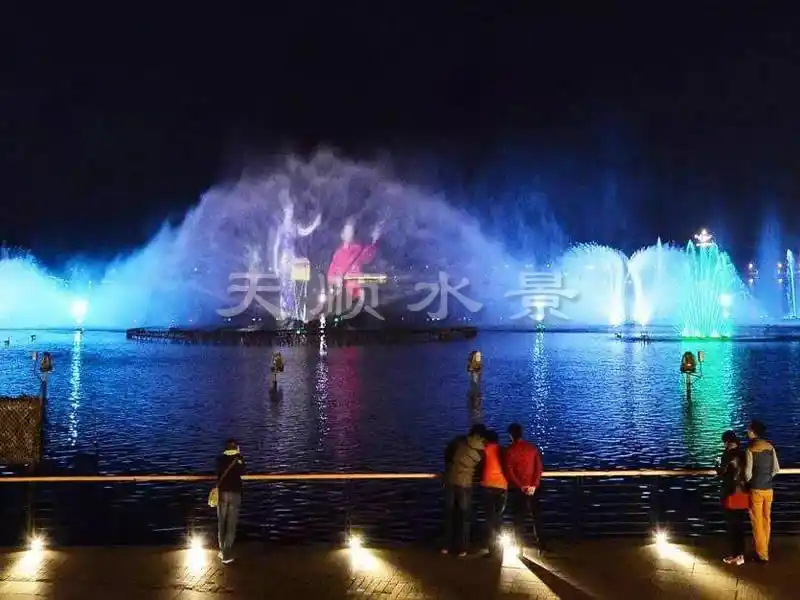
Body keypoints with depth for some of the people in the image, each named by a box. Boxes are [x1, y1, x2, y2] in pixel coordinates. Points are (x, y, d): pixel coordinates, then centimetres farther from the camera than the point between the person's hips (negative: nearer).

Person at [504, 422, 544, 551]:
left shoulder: (510, 450, -8)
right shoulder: (533, 447, 4)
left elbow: (509, 471, -13)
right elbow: (539, 467, -2)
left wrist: (520, 486, -9)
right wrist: (534, 485, -8)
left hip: (518, 489, -3)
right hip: (532, 488, 4)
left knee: (519, 518, 5)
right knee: (536, 515, 15)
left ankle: (520, 546, 6)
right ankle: (541, 543, 20)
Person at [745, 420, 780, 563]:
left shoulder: (750, 450, -17)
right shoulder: (771, 447, 0)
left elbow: (748, 472, -16)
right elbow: (776, 469, 6)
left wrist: (749, 481, 5)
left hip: (756, 490, -5)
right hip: (769, 489, 5)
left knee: (757, 522, 5)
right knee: (766, 519, 16)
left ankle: (762, 555, 10)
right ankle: (764, 549, 27)